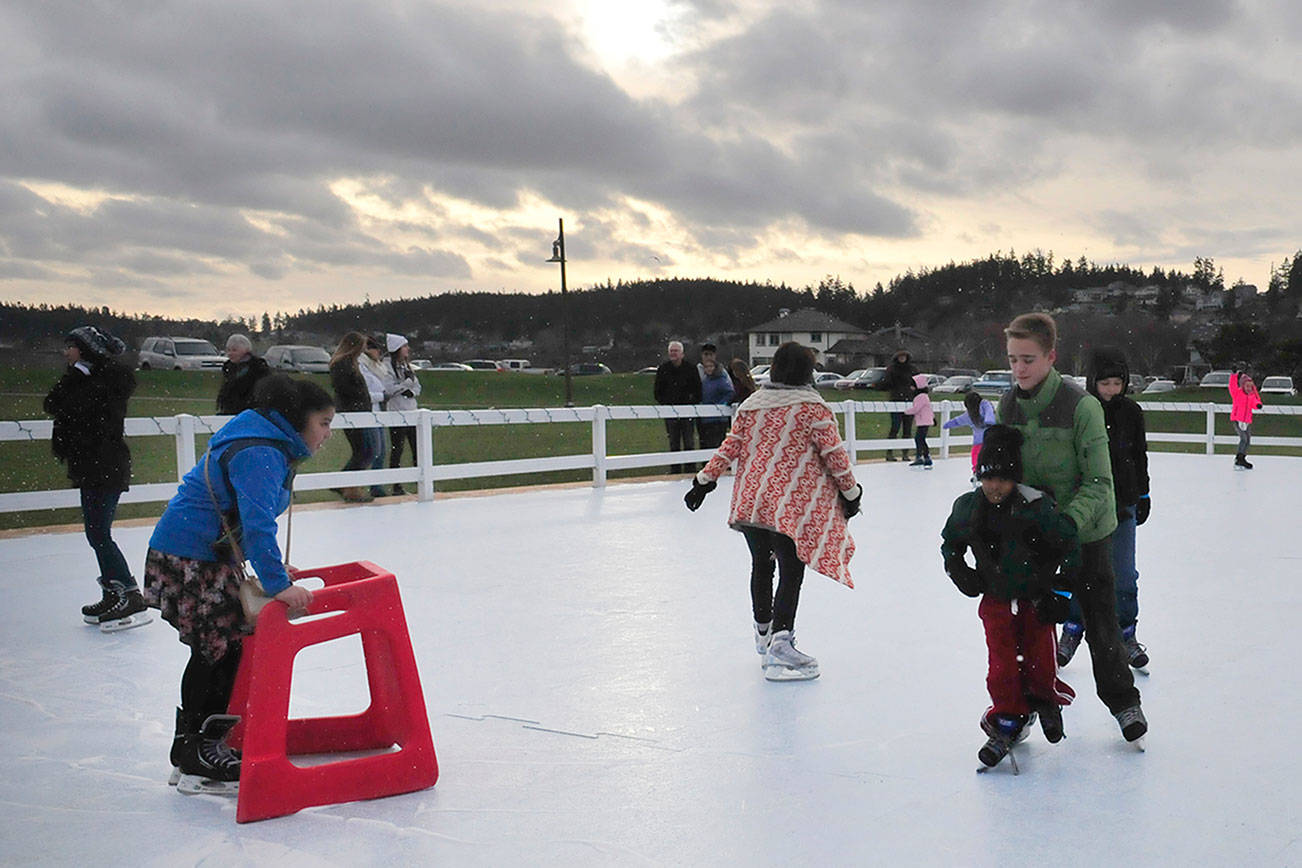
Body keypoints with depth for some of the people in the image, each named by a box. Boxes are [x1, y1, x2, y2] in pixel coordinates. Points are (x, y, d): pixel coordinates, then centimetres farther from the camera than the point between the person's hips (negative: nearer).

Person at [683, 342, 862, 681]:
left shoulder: (751, 404, 8)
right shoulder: (813, 407, -5)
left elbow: (730, 447, 6)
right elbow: (835, 454, -5)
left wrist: (704, 481, 15)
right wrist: (851, 492, 5)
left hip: (749, 501, 6)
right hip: (792, 505, -5)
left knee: (761, 565, 21)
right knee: (791, 571, -4)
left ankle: (763, 631, 39)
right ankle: (780, 644, -16)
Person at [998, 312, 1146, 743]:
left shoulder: (1081, 405, -20)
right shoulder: (1007, 405, -4)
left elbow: (1098, 482, -19)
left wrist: (1070, 520, -33)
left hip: (1086, 531, -4)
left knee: (1099, 622, 8)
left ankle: (1122, 700, 29)